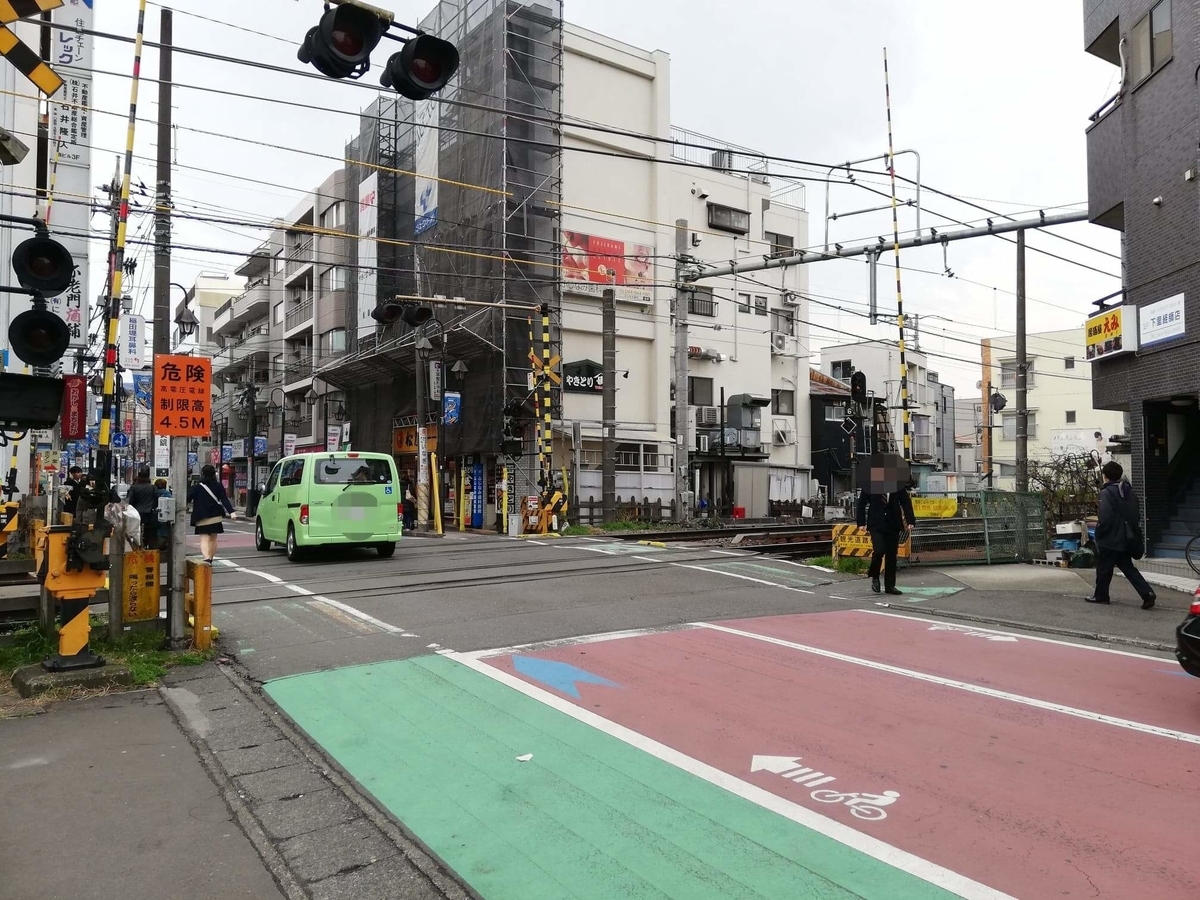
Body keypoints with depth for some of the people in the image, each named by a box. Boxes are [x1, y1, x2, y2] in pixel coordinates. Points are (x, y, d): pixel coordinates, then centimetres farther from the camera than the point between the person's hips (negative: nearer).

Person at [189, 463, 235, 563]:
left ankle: (207, 558, -27)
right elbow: (225, 500, -9)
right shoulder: (219, 486, 0)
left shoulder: (197, 487, -6)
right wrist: (231, 512, -15)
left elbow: (188, 499, -4)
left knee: (204, 539, -5)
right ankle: (210, 559, 25)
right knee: (213, 539, 16)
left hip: (202, 518, -3)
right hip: (215, 517, 3)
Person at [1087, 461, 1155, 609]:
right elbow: (1135, 515, 15)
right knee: (1128, 567, 12)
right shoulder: (1129, 491, 9)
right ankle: (1147, 593, -1)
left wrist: (1098, 531, -10)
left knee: (1104, 568, 7)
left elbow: (1105, 518, -23)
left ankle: (1100, 595, 18)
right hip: (1126, 538, 7)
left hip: (1110, 537, -7)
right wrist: (1129, 529, 20)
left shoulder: (1107, 492, -17)